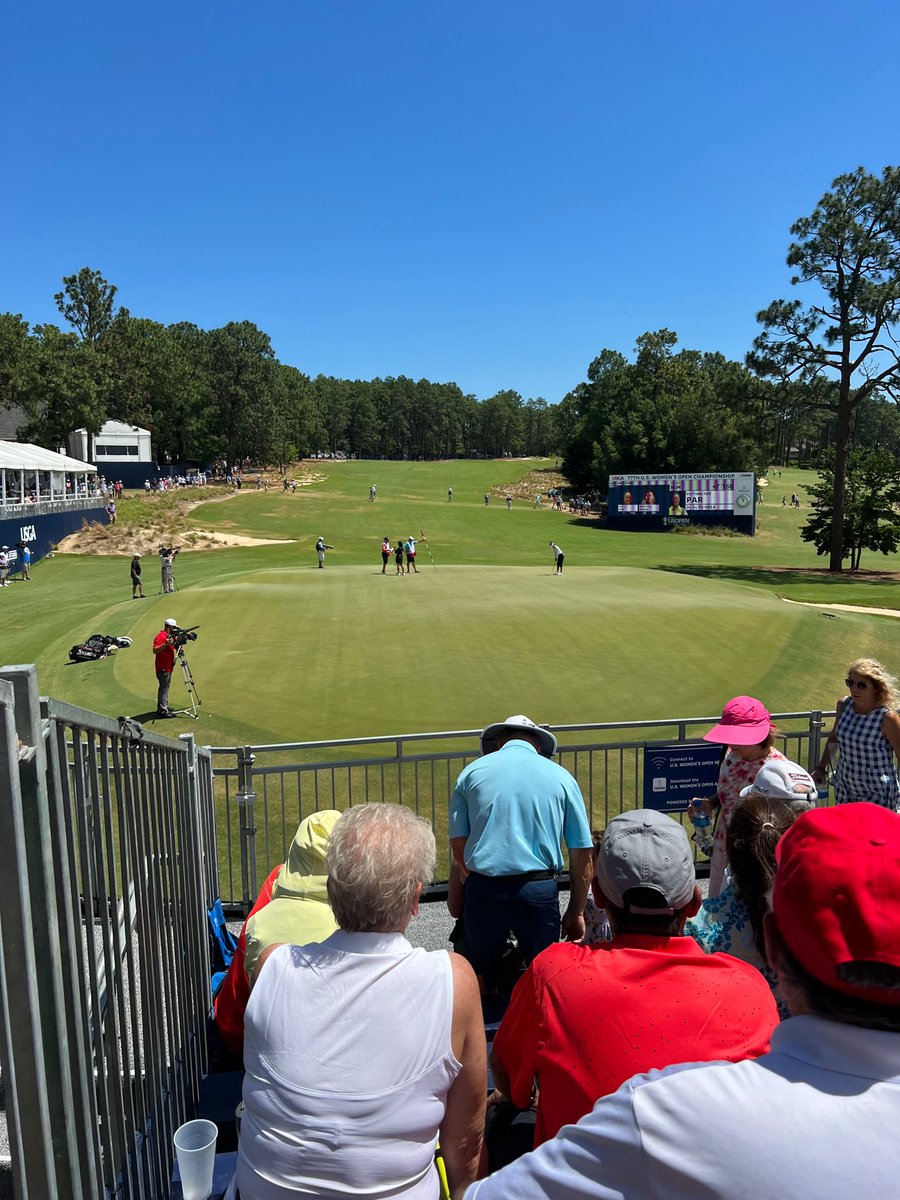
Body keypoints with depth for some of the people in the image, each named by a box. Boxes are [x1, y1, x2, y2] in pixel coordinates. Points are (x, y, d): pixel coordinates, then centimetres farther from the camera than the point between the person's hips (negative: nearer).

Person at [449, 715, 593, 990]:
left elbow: (458, 846, 3)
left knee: (481, 979, 19)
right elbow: (582, 855, 6)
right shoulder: (561, 776, 7)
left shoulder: (472, 771, 7)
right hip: (539, 891, 0)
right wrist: (576, 912, 14)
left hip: (483, 890, 1)